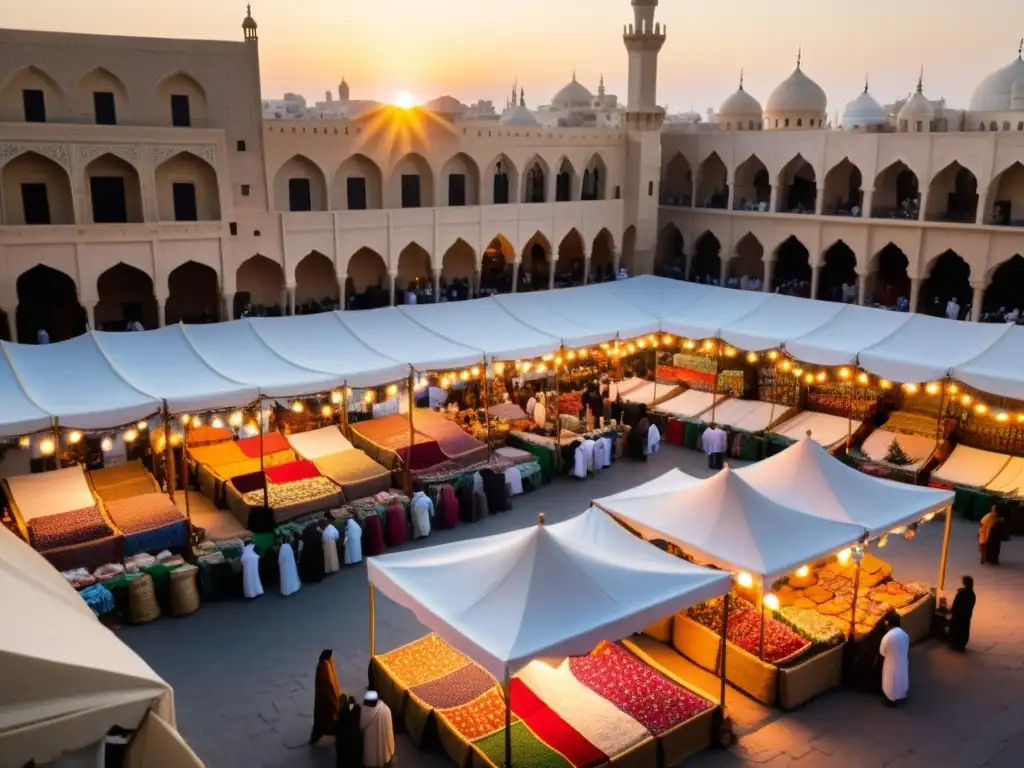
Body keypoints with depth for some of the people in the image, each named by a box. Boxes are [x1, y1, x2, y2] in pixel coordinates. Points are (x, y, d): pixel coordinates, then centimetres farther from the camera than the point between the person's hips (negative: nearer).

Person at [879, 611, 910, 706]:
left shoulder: (887, 637, -30)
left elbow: (882, 654, -16)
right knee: (901, 679, 27)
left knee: (892, 682, 18)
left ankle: (892, 700, 37)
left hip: (892, 665, -5)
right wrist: (907, 663, 19)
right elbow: (907, 651, 3)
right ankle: (901, 696, 47)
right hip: (903, 663, 5)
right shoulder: (905, 635, -12)